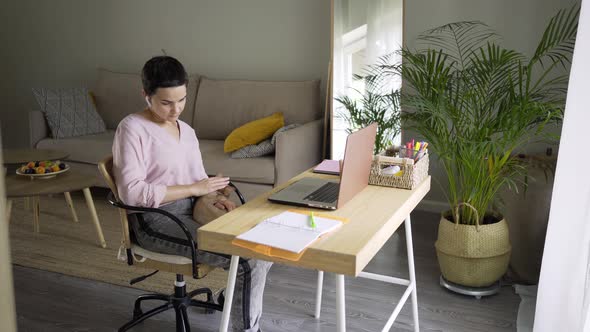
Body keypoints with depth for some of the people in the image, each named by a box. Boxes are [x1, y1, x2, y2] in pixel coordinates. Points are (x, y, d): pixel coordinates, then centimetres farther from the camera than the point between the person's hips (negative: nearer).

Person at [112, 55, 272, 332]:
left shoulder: (186, 130, 14)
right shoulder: (132, 129, -10)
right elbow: (131, 192, -19)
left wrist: (213, 198, -8)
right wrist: (194, 189, -17)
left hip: (192, 209, 8)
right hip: (156, 220, -7)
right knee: (248, 259, -21)